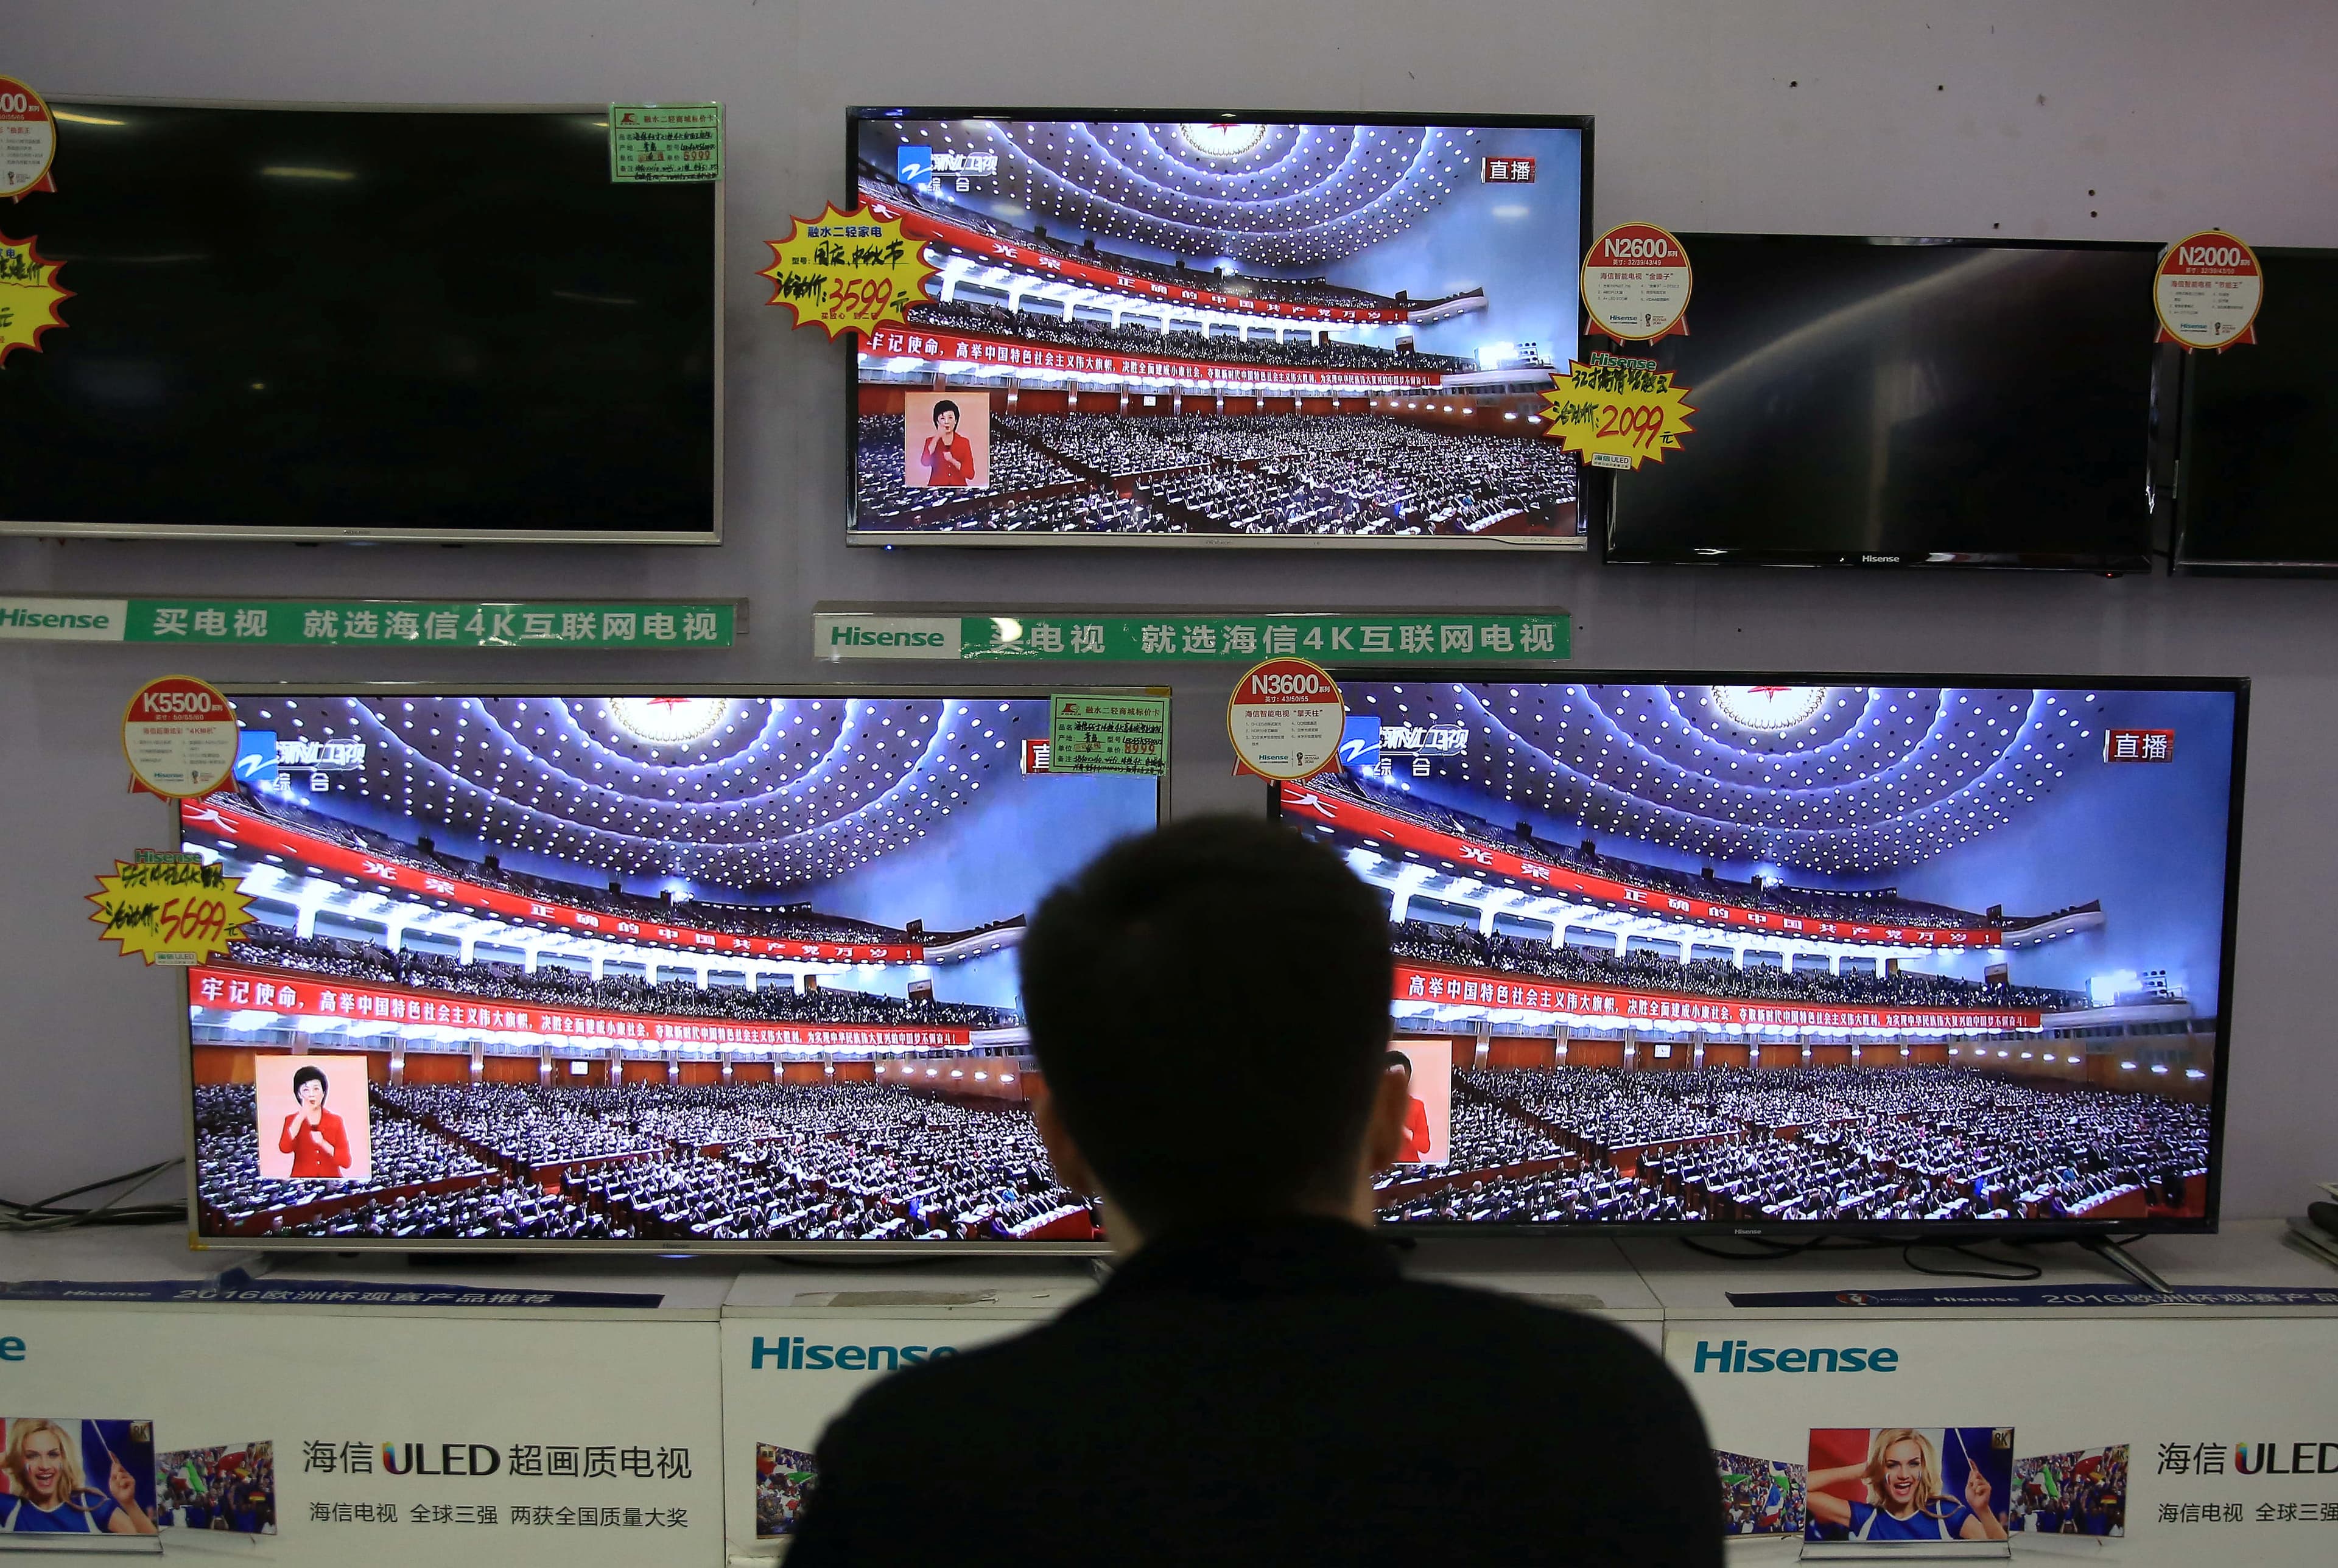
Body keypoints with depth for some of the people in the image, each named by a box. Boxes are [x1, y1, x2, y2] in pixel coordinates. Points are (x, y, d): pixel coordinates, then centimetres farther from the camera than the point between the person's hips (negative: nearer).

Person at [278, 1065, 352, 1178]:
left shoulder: (336, 1121, 7)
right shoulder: (292, 1120, 8)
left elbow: (346, 1161, 0)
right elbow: (285, 1148, -13)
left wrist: (323, 1144, -13)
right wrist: (302, 1115, -16)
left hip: (331, 1182, 0)